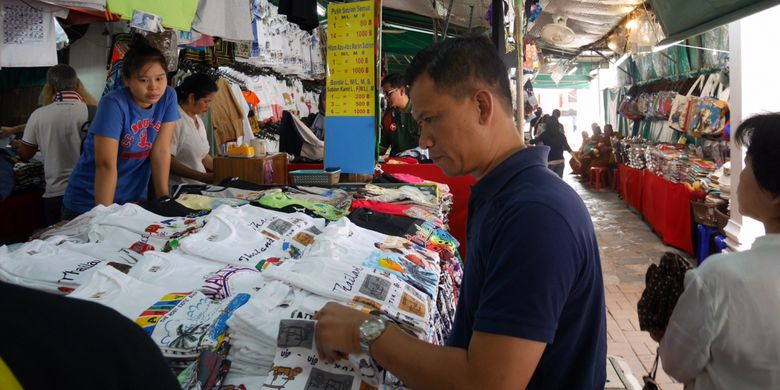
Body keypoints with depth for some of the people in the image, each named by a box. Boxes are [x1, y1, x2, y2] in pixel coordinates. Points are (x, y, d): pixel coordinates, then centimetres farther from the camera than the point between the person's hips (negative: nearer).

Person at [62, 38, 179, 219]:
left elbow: (161, 151, -7)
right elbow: (106, 165, -26)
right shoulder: (114, 104, -21)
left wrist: (164, 198, -8)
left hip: (134, 200, 4)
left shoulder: (168, 97, -7)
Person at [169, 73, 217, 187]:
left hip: (199, 186, 8)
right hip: (179, 188, -8)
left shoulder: (199, 122, 16)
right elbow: (168, 161, -17)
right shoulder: (176, 119, -12)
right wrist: (203, 177, -22)